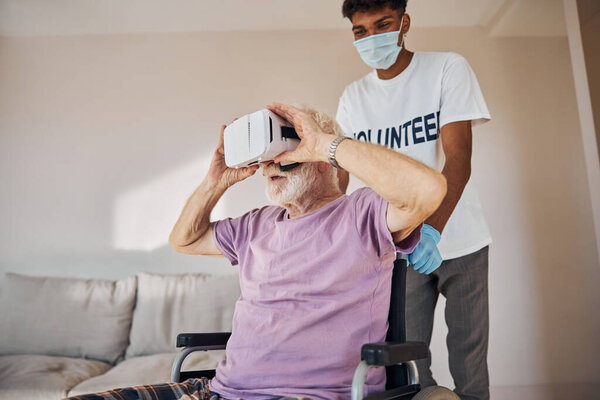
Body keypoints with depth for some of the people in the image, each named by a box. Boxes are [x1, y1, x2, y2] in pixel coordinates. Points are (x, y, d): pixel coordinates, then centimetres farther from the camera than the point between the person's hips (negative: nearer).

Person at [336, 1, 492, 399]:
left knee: (469, 363, 5)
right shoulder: (353, 96, 3)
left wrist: (433, 229, -33)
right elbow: (337, 175, -1)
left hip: (459, 241, -2)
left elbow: (458, 159, -18)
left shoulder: (448, 68, -7)